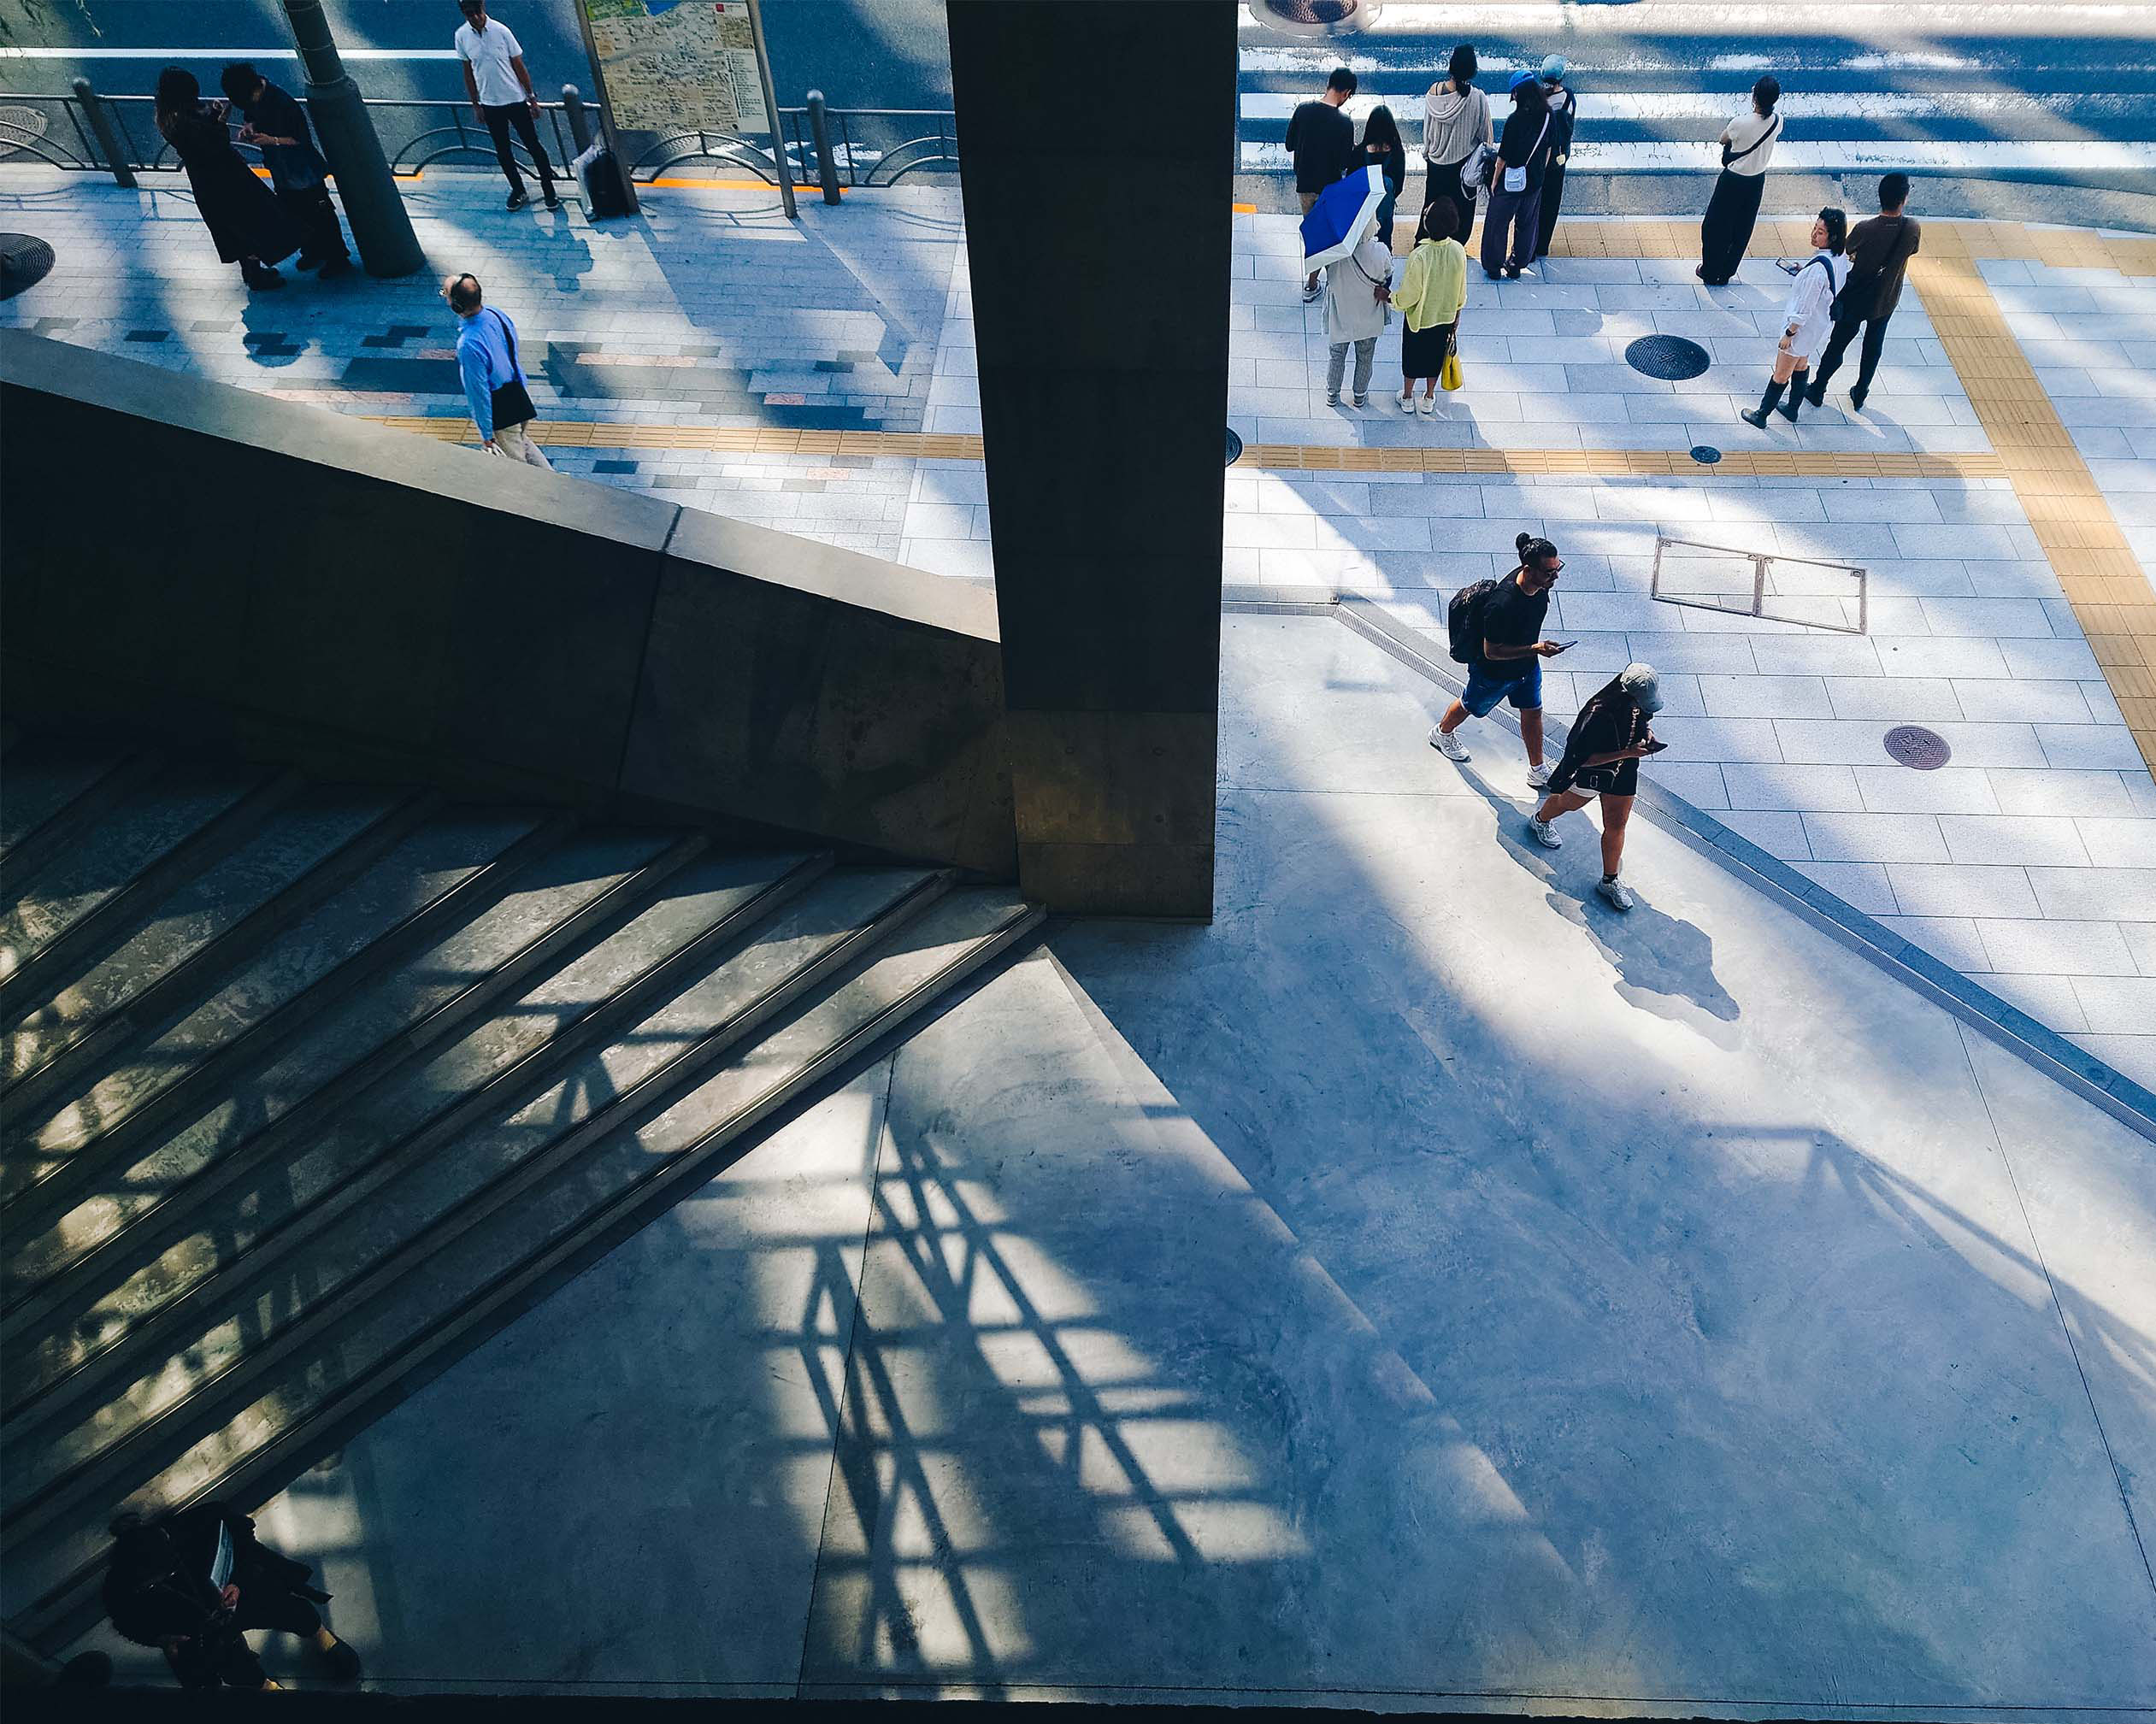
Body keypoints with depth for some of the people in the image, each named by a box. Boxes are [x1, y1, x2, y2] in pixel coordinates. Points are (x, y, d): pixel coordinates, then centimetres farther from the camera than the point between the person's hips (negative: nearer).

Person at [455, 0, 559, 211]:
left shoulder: (501, 31, -13)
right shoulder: (462, 36, -6)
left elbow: (519, 66, -5)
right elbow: (468, 72, 4)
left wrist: (532, 98, -4)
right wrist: (476, 105, 5)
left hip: (515, 100, -2)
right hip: (490, 104, 2)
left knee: (533, 146, 2)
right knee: (502, 151, 11)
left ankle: (549, 191, 15)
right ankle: (517, 190, 28)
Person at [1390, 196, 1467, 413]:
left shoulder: (1419, 256, -35)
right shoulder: (1458, 251, -19)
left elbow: (1408, 296, -23)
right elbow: (1461, 291, -5)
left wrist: (1390, 298, -4)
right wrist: (1456, 314, 12)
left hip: (1418, 318, -3)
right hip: (1445, 316, 3)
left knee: (1411, 357, 22)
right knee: (1435, 356, 25)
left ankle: (1407, 398, 41)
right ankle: (1429, 398, 43)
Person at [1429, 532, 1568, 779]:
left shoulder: (1540, 583, -19)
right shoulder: (1502, 605, -43)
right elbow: (1492, 652, -32)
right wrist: (1535, 649, -36)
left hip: (1527, 664, 6)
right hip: (1494, 672, -6)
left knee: (1533, 713, 18)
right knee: (1470, 706, 23)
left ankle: (1537, 771, 37)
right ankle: (1442, 733, 54)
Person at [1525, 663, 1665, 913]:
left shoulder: (1639, 702, -19)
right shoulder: (1598, 714, -40)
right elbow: (1582, 758, -33)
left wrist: (1646, 732, -16)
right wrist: (1627, 752, -37)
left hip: (1624, 771, 4)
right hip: (1588, 771, -4)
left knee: (1616, 826, 10)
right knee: (1568, 803, 27)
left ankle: (1610, 881, 28)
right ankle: (1540, 821, 62)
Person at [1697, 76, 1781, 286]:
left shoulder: (1741, 123, -28)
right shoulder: (1777, 121, -11)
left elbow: (1723, 140, -8)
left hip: (1733, 180, -5)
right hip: (1757, 180, 5)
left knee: (1715, 225, 14)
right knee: (1742, 229, 18)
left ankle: (1710, 271, 24)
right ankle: (1726, 273, 29)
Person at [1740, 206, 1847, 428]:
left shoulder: (1818, 268, -35)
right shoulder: (1841, 258, -8)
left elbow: (1805, 308, -28)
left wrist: (1788, 335, -19)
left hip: (1802, 327, -9)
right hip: (1822, 325, 9)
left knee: (1781, 375, 9)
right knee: (1802, 364, 28)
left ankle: (1761, 415, 26)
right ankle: (1792, 410, 45)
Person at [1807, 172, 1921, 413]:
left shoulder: (1865, 229, -28)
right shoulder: (1912, 228, -20)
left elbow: (1846, 251, -8)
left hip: (1855, 300, -2)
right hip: (1886, 300, 2)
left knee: (1838, 343, 16)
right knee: (1873, 346, 22)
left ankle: (1818, 391, 31)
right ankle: (1859, 396, 35)